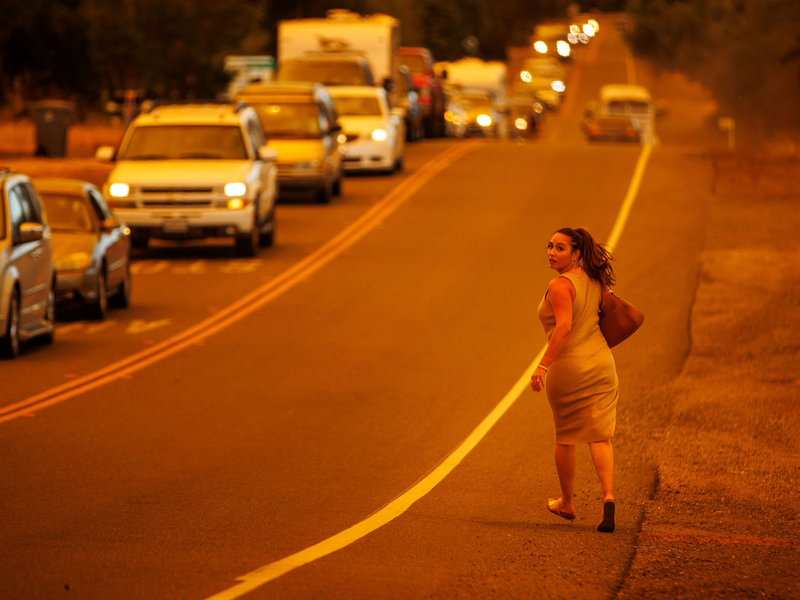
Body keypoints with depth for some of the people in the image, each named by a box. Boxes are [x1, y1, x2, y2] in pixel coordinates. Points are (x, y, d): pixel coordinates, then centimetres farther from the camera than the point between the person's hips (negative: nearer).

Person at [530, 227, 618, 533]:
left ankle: (566, 503, 28)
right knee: (599, 436, 1)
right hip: (601, 364, 6)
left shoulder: (561, 285, -17)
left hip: (568, 369, -5)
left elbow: (564, 327, -28)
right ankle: (608, 496, -20)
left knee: (565, 437, 13)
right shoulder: (594, 280, 6)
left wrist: (543, 365, -29)